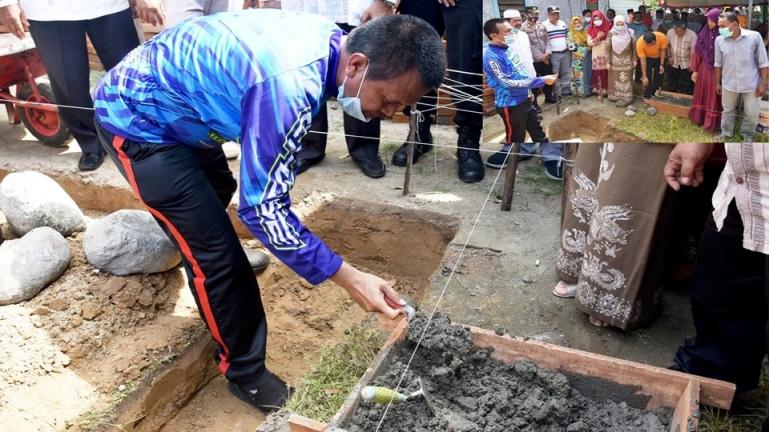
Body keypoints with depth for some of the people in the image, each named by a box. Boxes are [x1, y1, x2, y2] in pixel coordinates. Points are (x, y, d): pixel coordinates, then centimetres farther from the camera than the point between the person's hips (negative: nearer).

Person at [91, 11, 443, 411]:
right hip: (135, 117, -10)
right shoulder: (290, 87, -38)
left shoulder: (328, 39, -9)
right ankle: (245, 373, 13)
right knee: (216, 250, -9)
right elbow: (263, 206, -32)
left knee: (219, 187, 32)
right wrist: (348, 278, -30)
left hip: (165, 97, 10)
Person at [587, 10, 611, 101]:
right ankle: (599, 91, 6)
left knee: (606, 72, -3)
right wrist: (597, 38, -14)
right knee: (597, 73, -1)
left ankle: (606, 90, 7)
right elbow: (589, 42, 0)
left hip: (606, 54, -1)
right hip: (596, 55, 1)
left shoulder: (608, 28, 1)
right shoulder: (591, 30, 6)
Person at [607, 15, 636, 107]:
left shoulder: (630, 33, -8)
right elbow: (608, 49, -5)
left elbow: (634, 47, -1)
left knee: (626, 79, 4)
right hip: (615, 61, 0)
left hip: (626, 61, 0)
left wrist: (635, 59, -2)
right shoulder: (611, 34, -9)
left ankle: (626, 98, 11)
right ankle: (617, 97, 20)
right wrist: (608, 62, -6)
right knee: (615, 79, 8)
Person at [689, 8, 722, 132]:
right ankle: (700, 118, 29)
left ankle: (713, 123, 11)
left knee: (714, 96, 3)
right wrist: (695, 70, 4)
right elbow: (697, 51, 5)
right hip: (703, 68, 4)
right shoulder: (704, 33, 1)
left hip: (717, 70, -4)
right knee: (702, 93, 15)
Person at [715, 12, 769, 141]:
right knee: (728, 111, 16)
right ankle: (725, 134, 34)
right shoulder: (719, 40, -6)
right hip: (729, 84, 1)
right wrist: (718, 82, 10)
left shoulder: (754, 36, -13)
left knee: (752, 114, 10)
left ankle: (747, 136, 32)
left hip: (751, 84, -1)